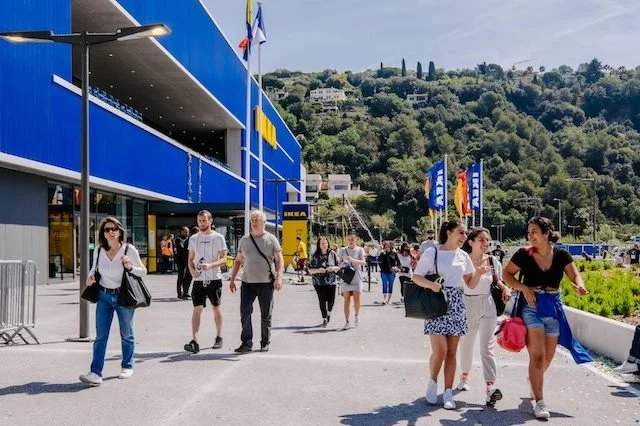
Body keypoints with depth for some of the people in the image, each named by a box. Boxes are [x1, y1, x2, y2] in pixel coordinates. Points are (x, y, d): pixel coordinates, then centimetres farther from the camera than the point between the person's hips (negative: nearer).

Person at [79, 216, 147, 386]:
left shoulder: (129, 250, -10)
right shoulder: (98, 250, -1)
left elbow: (143, 271, -3)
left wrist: (130, 267, -22)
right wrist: (90, 276, -4)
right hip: (104, 296, 2)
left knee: (126, 334, 12)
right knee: (100, 336, -3)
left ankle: (127, 366, 30)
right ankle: (96, 373, -5)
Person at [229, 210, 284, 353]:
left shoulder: (271, 239, 1)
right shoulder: (244, 240, 11)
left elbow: (279, 260, -3)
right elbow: (238, 261, 16)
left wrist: (278, 277, -17)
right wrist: (232, 280, 11)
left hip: (266, 283, -2)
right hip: (247, 282, 3)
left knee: (266, 316, 7)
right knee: (245, 313, -5)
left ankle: (265, 343, 19)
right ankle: (247, 343, 1)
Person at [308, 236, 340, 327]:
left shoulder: (332, 254, 3)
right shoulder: (315, 255, -1)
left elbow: (338, 266, 9)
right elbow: (310, 270, 0)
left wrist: (333, 268, -12)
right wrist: (318, 270, -18)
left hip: (331, 281, 1)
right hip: (319, 282, -1)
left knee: (331, 300, 2)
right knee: (322, 300, -3)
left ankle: (329, 312, 35)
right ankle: (324, 319, 15)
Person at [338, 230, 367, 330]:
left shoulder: (359, 250, 3)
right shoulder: (342, 250, 9)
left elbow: (363, 262, -10)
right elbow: (339, 263, 10)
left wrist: (353, 260, -27)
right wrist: (342, 264, -15)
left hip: (357, 277, -1)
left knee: (356, 298, -6)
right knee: (346, 299, -1)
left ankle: (357, 315, 22)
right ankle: (347, 322, 3)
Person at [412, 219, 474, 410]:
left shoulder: (463, 256, 9)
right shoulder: (432, 252, -4)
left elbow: (470, 282, 15)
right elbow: (416, 277, -5)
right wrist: (431, 285, -23)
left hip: (456, 305, 4)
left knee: (451, 352, 4)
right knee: (439, 351, -11)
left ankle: (448, 392, 12)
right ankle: (432, 381, 15)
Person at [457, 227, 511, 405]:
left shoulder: (493, 261, -1)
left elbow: (498, 280, 15)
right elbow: (470, 285, -21)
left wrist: (505, 288, -5)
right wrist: (479, 272, -38)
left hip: (487, 306, 0)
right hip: (467, 306, 0)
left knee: (487, 347, -10)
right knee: (466, 345, 15)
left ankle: (490, 387, -17)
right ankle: (465, 376, 40)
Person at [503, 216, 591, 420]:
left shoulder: (561, 255, -2)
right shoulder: (524, 254, -8)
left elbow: (575, 276, 0)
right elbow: (507, 274, -1)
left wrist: (579, 286, -23)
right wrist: (524, 288, -16)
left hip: (553, 307, 4)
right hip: (532, 306, -3)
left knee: (548, 357, 17)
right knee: (537, 355, -11)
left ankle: (533, 381, 47)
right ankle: (539, 402, -5)